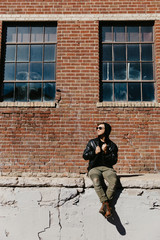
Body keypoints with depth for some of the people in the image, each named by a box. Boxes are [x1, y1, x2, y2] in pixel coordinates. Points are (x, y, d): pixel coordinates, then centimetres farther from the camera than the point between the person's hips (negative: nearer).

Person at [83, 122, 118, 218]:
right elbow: (85, 155, 11)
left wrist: (106, 152, -10)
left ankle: (104, 206, -33)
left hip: (107, 168, 0)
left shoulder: (112, 145, 13)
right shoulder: (92, 142, 16)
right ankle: (106, 204, -37)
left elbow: (114, 160, 5)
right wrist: (95, 152, -5)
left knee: (114, 180, -34)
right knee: (96, 180, -36)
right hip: (94, 168, 0)